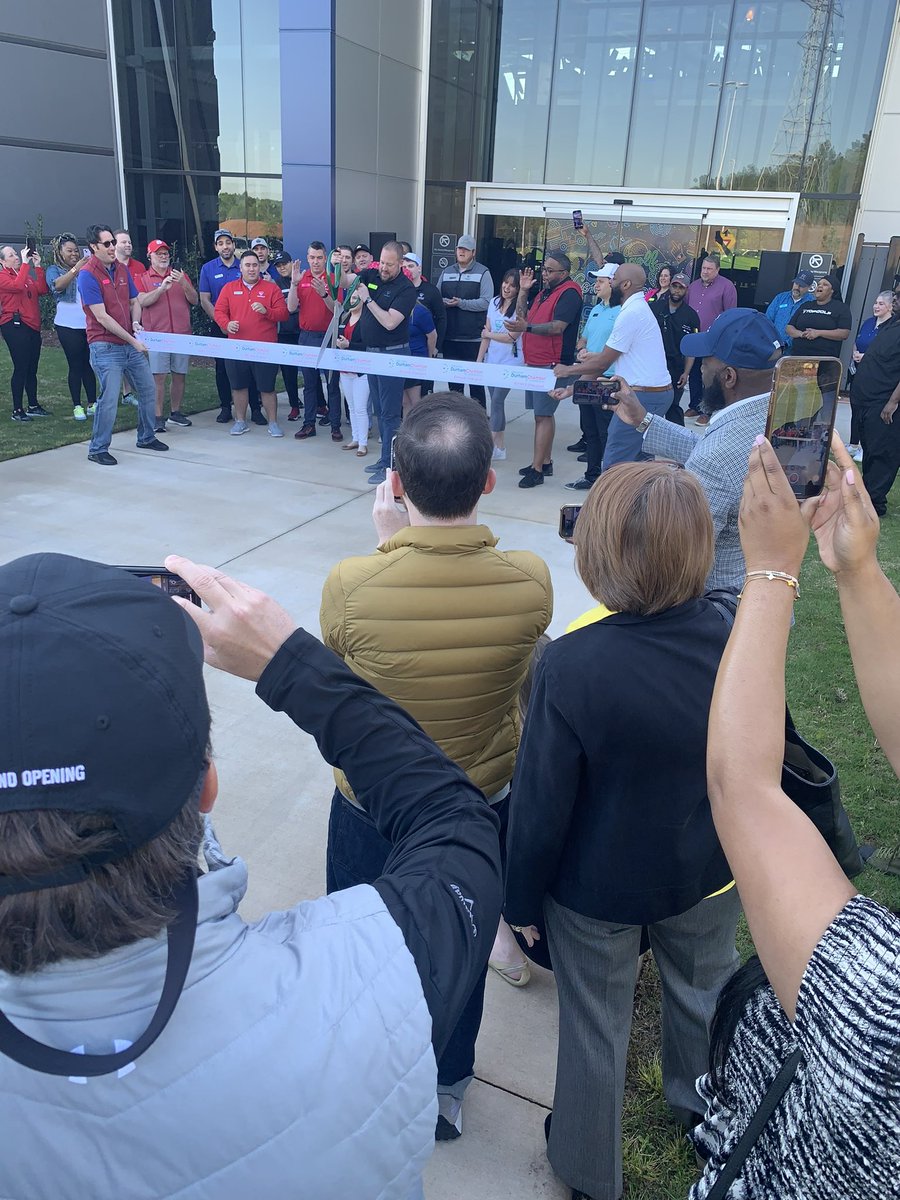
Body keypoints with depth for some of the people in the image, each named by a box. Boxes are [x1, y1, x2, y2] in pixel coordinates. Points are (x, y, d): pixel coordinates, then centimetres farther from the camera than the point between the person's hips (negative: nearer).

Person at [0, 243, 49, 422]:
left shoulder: (26, 274, 20)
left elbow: (42, 290, 3)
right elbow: (18, 285, -23)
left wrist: (38, 267, -1)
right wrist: (25, 264, -18)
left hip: (32, 326, 7)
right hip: (15, 326, -7)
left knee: (32, 368, 11)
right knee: (21, 368, -9)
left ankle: (33, 406, 20)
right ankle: (17, 410, -5)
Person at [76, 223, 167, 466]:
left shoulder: (122, 268, 8)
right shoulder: (88, 275, -14)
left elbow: (134, 302, 17)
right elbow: (102, 317, -18)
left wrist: (136, 323, -5)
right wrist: (132, 340, -19)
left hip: (131, 344, 8)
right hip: (105, 347, -7)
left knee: (148, 389, 15)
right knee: (109, 398, -9)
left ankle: (147, 437, 32)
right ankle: (97, 449, 4)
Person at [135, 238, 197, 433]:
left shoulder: (181, 275, 14)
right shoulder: (143, 278, 6)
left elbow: (194, 300, 5)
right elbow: (142, 301, -9)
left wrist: (183, 283, -13)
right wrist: (162, 288, -20)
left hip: (182, 334, 3)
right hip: (157, 334, -3)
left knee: (179, 375, 8)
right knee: (159, 377, -7)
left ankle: (175, 413, 20)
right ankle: (158, 417, -4)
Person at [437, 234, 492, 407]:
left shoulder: (483, 273, -1)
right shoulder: (446, 272, 14)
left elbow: (486, 302, -11)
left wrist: (461, 303, -18)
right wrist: (444, 302, -10)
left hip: (473, 337, -5)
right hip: (450, 336, 5)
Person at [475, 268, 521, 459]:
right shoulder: (494, 303, 10)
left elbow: (511, 337, -11)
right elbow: (486, 334, 11)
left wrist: (489, 334, 2)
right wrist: (478, 360, 7)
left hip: (510, 362, -6)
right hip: (491, 361, 6)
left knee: (497, 401, -11)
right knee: (497, 402, 8)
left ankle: (490, 445, -8)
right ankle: (500, 447, 14)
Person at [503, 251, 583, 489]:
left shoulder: (569, 293, -12)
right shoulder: (545, 292, 18)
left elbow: (557, 327, -23)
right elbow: (523, 316, 21)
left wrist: (526, 328, -32)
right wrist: (523, 291, 8)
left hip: (552, 365, -10)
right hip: (535, 363, 10)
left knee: (543, 415, -11)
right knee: (543, 414, 14)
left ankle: (537, 469, -10)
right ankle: (546, 462, 23)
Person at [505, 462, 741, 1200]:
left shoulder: (572, 666, -32)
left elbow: (542, 805, -21)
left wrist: (522, 898, -5)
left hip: (597, 890, -3)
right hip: (709, 877, 4)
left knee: (595, 1025, 21)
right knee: (705, 993, 31)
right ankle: (703, 1107, 61)